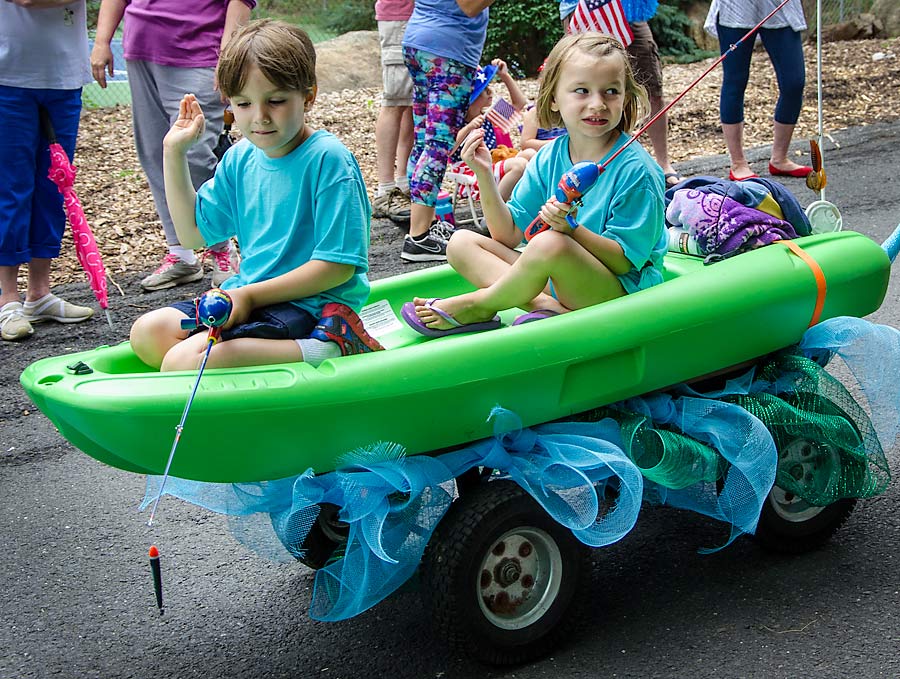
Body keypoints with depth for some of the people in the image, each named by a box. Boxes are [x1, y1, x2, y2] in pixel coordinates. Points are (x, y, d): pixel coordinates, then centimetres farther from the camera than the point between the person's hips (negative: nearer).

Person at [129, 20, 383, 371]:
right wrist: (175, 152, 8)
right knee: (148, 332, -1)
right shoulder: (240, 159, 8)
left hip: (309, 304, -9)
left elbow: (337, 265, -19)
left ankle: (325, 349, -20)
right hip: (248, 296, 9)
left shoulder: (327, 158, -16)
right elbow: (194, 233, 15)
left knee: (184, 361, -24)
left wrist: (251, 294, -19)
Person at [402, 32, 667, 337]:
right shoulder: (548, 158, 3)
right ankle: (545, 306, -22)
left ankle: (476, 306, -8)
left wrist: (572, 228, -30)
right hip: (555, 280, 7)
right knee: (461, 243, -1)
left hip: (621, 288, -7)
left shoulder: (636, 169, -15)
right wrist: (485, 175, -8)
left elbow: (624, 261, -15)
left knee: (550, 243, -36)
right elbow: (508, 235, 4)